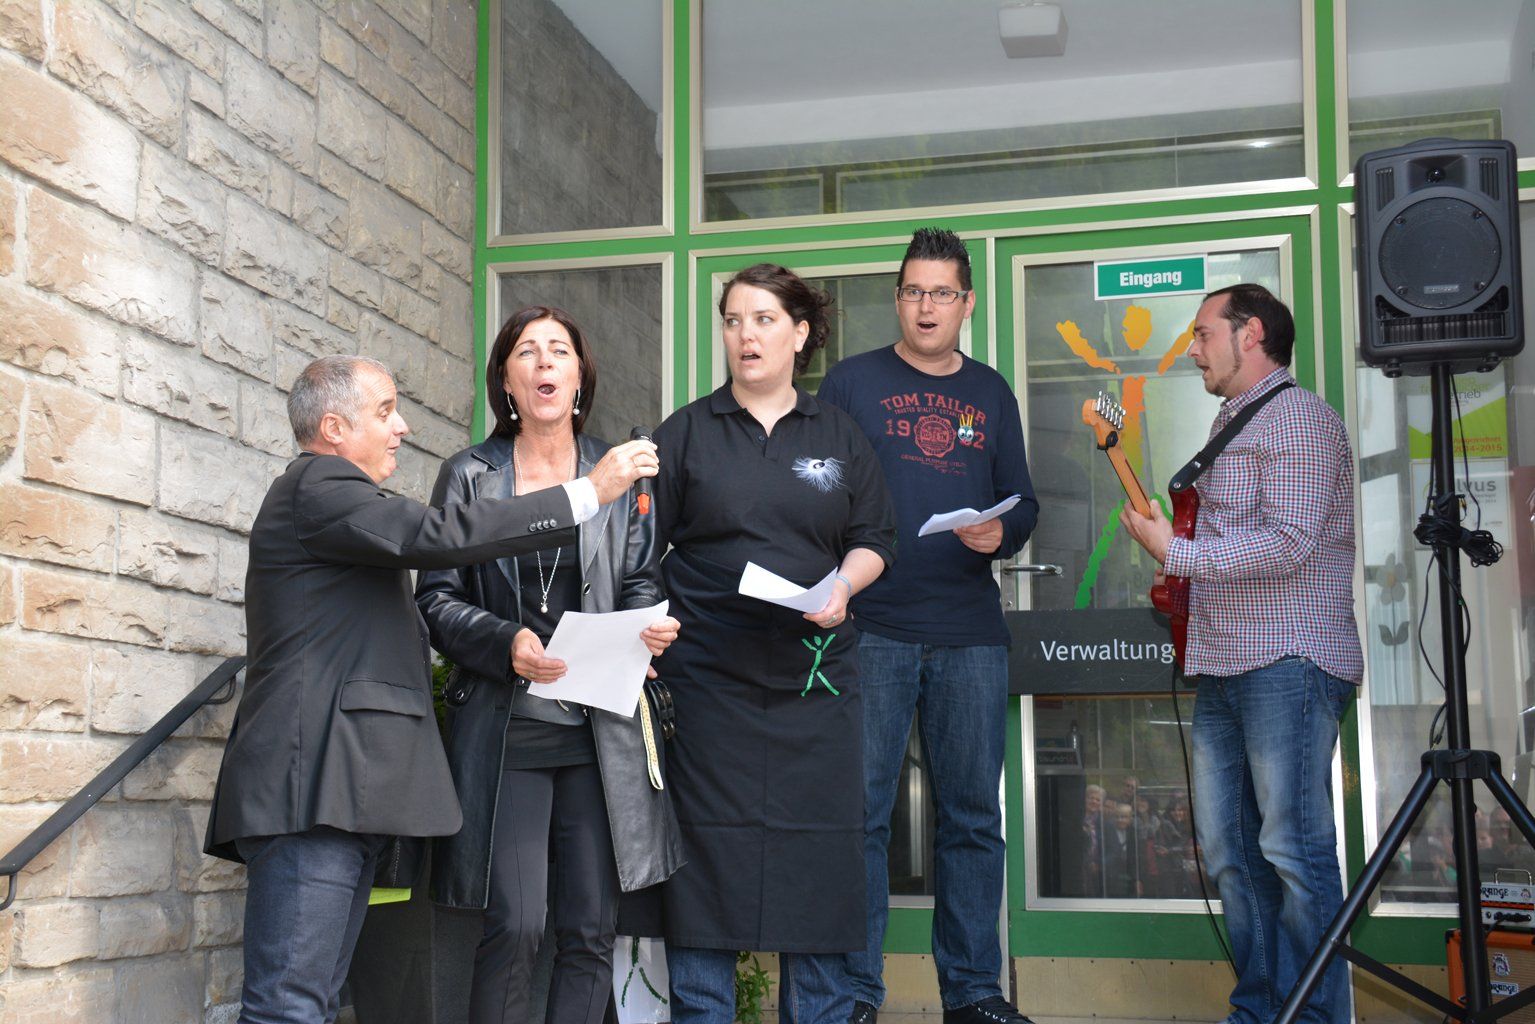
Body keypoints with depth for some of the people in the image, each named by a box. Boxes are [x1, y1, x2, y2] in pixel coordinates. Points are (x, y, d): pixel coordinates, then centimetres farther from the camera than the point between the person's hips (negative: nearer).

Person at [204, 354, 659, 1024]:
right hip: (313, 787, -11)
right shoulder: (318, 487, -4)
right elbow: (440, 536, -17)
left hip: (341, 793, 11)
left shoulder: (327, 493, 30)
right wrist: (589, 491, -14)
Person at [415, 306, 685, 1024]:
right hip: (505, 726, -2)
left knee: (591, 931, 3)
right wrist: (505, 643, -15)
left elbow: (642, 582, 15)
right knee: (514, 927, -9)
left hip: (601, 728, 2)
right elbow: (436, 597, 3)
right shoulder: (468, 476, 6)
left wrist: (652, 627, -8)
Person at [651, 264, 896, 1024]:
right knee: (708, 846, -1)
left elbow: (875, 538, 11)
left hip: (814, 673, 2)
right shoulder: (687, 433, 7)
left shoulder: (838, 436, 12)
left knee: (817, 845, 4)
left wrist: (843, 583, -9)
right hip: (708, 671, -1)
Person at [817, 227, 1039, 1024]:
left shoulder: (990, 393, 15)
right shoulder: (851, 382, 6)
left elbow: (1021, 502, 16)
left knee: (973, 815, 7)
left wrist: (1001, 534, -7)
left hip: (971, 633, 3)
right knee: (860, 811, -2)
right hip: (872, 627, -3)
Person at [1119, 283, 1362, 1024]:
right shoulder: (1233, 423, 23)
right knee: (1227, 846, 10)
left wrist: (1175, 553, -15)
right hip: (1223, 669, 10)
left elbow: (1287, 542, -19)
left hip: (1288, 664, -10)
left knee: (1292, 849, -9)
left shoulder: (1297, 416, -8)